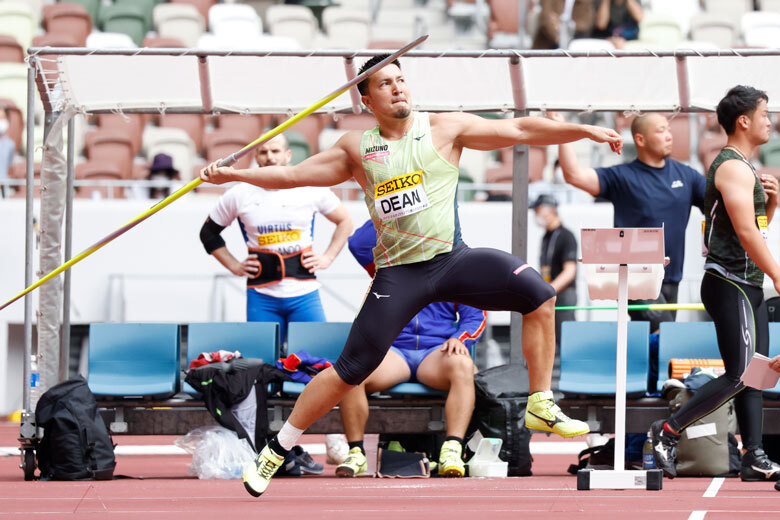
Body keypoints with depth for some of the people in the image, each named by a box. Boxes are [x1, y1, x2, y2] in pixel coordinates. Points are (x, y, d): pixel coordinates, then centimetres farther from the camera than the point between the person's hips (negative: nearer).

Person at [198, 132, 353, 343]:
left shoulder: (312, 190, 4)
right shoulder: (238, 195, 3)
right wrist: (234, 266, 8)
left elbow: (344, 221, 19)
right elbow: (208, 232, 17)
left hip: (304, 295, 0)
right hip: (261, 297, 0)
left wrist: (328, 258, 9)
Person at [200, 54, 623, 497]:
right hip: (397, 274, 0)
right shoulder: (356, 149, 8)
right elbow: (290, 175, 13)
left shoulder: (445, 129, 3)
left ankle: (541, 406, -8)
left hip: (453, 259, 0)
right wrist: (232, 174, 4)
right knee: (350, 371, -2)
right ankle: (276, 451, 13)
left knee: (539, 295, -22)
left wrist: (585, 131, -6)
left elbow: (519, 130, 0)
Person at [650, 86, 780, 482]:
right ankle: (669, 430, -3)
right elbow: (746, 231, -22)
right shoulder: (734, 168, -14)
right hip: (731, 284, -10)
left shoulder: (741, 167, 19)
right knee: (739, 375, -10)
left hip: (747, 286, 10)